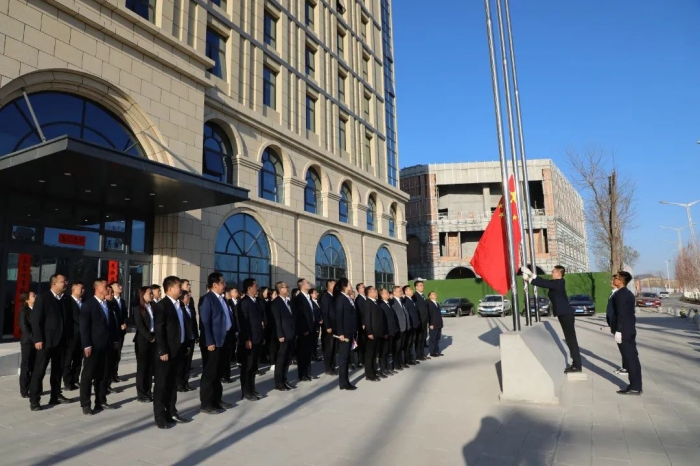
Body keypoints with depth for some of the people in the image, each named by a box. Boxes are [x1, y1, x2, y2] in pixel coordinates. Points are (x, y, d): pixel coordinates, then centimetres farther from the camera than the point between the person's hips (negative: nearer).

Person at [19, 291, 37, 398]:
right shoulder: (24, 311, -5)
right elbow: (24, 327, -12)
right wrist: (34, 339, -18)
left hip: (37, 342, 4)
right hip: (28, 342, -4)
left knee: (35, 367, 8)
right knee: (26, 367, 3)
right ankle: (24, 391, 10)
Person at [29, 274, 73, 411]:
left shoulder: (65, 299, 9)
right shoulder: (42, 298, -6)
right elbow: (35, 320, -10)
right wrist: (38, 339, -16)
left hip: (61, 340, 6)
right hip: (46, 340, -5)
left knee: (58, 370, 12)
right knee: (39, 371, -1)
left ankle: (56, 396, 22)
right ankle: (34, 400, 7)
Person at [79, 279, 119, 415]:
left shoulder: (109, 304, 11)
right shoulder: (88, 304, -6)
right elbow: (84, 326, -11)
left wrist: (115, 340, 10)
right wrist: (86, 345, -17)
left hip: (107, 346, 6)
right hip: (94, 346, -6)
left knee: (104, 375, 10)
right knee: (88, 375, 3)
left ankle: (101, 401, 20)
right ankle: (85, 405, 12)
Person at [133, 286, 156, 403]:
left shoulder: (153, 307, 8)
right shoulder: (138, 308, -5)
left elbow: (157, 323, 7)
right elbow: (140, 326, -12)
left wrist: (155, 337, -5)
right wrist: (150, 337, -13)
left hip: (153, 340, 5)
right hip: (143, 341, -5)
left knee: (151, 367, 8)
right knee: (142, 367, 3)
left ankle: (148, 391, 17)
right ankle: (141, 394, 10)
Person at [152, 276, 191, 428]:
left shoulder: (179, 305, 12)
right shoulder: (161, 305, -11)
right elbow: (159, 330, -16)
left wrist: (185, 346, 11)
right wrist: (163, 351, -19)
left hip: (178, 350, 7)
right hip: (167, 352, -7)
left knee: (171, 383, 15)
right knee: (162, 384, 2)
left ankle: (171, 412, 24)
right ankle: (160, 416, 11)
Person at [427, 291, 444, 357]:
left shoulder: (437, 304, 17)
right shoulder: (429, 304, -10)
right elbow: (429, 315, -14)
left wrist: (441, 324, 14)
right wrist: (430, 324, -18)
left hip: (439, 325, 8)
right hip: (433, 325, -8)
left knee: (438, 338, 11)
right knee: (433, 339, -1)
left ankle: (437, 351, 19)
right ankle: (432, 352, 6)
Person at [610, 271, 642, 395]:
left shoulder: (620, 294, -15)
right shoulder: (628, 293, 15)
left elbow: (621, 314, -20)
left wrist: (618, 331, -20)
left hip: (623, 331, -10)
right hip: (628, 330, 10)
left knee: (630, 358, -4)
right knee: (631, 358, 12)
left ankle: (635, 387, 1)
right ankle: (635, 385, 18)